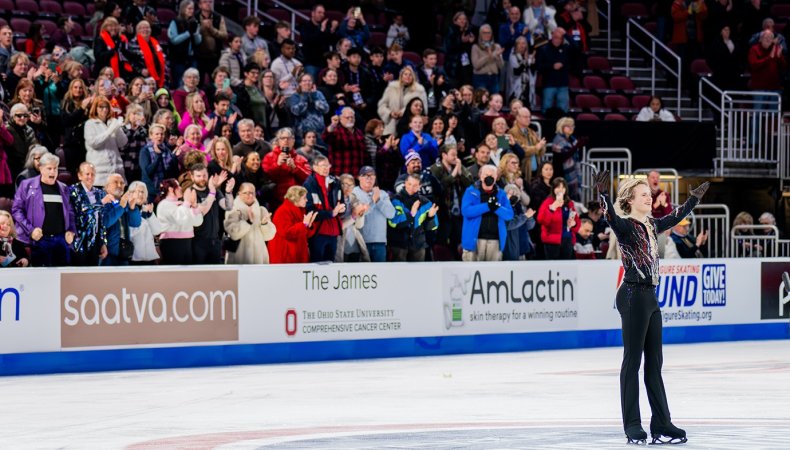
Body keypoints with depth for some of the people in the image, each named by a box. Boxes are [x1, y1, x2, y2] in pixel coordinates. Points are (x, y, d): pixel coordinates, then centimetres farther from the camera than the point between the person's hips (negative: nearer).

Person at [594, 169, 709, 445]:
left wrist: (694, 198, 42)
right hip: (633, 296, -9)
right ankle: (632, 427, 0)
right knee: (632, 362, -4)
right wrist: (603, 195, -49)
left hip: (649, 297, 9)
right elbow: (611, 218, -32)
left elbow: (675, 218, 32)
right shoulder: (625, 226, -10)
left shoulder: (650, 226, 13)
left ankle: (661, 425, 14)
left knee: (654, 364, 10)